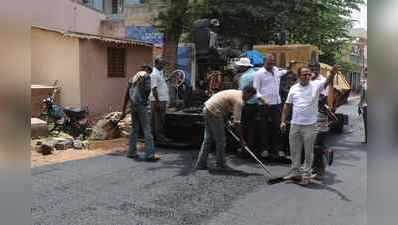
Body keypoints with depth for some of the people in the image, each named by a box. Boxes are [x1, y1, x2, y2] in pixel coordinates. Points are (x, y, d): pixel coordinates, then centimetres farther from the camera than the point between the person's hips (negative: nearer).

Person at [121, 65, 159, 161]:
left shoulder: (132, 78, 21)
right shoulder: (146, 75, 0)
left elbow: (126, 95, 18)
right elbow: (148, 89, -14)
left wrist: (123, 110, 18)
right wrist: (145, 98, 8)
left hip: (133, 105, 7)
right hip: (142, 105, -7)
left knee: (134, 129, 14)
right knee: (147, 129, -7)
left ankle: (131, 152, 17)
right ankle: (150, 154, -9)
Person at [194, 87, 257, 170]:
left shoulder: (235, 93, 16)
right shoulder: (239, 100, -13)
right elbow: (237, 121, -16)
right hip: (214, 113, -10)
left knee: (208, 139, 14)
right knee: (220, 140, 2)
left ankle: (200, 164, 17)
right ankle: (220, 164, 14)